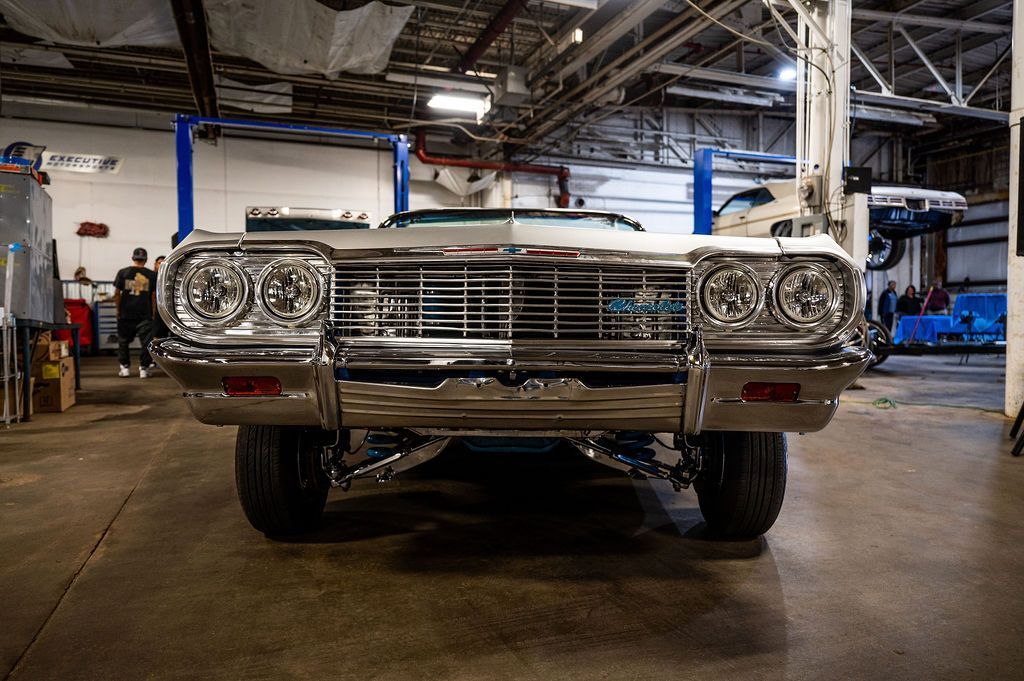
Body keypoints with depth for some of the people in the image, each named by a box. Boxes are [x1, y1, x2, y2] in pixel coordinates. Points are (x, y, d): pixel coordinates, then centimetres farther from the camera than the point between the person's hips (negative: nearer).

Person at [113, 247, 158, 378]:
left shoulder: (123, 273, 2)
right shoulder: (151, 275, 1)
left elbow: (117, 294, 0)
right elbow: (154, 295, 2)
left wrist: (118, 310, 10)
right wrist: (153, 312, 10)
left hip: (126, 314, 1)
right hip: (145, 315, -1)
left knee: (123, 340, 14)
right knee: (146, 341, 3)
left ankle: (125, 367, 16)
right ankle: (144, 368, 1)